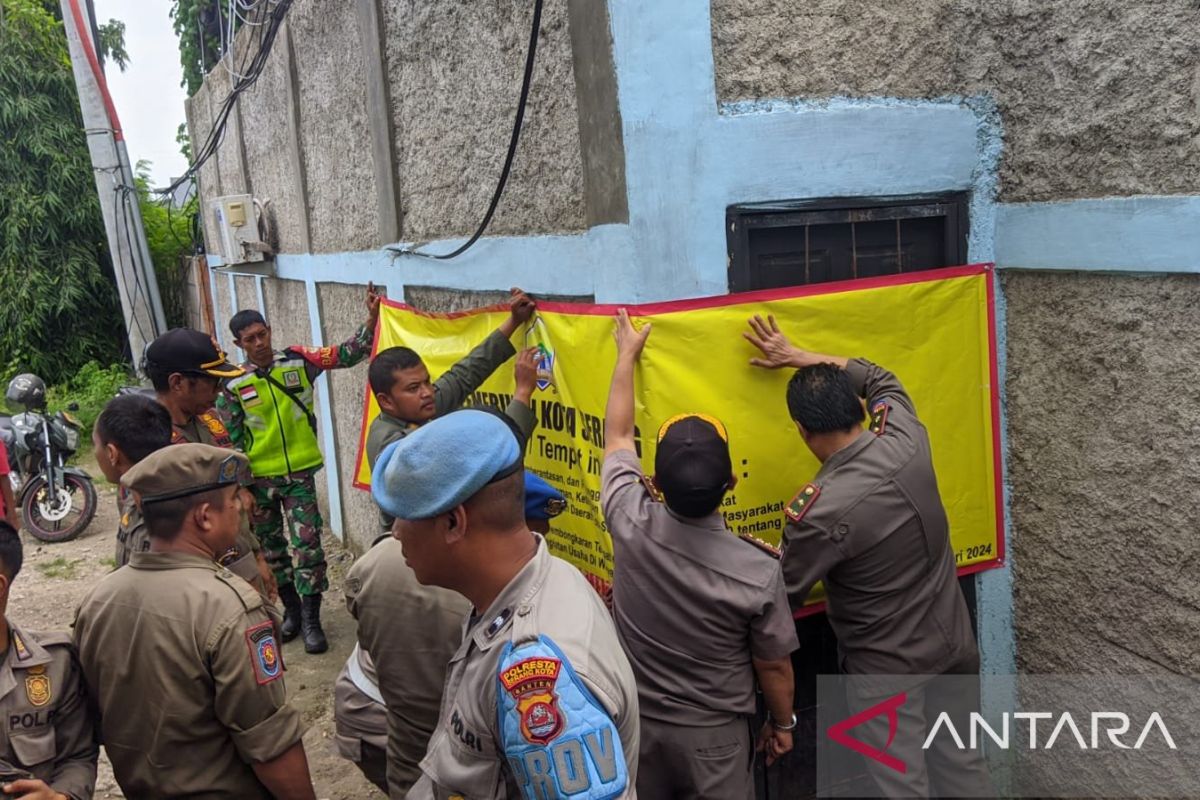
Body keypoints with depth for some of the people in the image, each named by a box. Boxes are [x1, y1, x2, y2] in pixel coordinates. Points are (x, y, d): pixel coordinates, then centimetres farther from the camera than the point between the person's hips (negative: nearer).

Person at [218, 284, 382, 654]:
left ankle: (311, 620, 6)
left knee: (307, 544, -4)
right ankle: (292, 609, 32)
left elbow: (347, 355, -7)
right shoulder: (234, 384, -6)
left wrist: (371, 317, -20)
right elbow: (231, 440, -2)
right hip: (259, 479, 1)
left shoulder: (298, 360, -4)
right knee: (271, 548, 14)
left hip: (299, 473, -1)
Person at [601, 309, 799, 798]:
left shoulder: (630, 524, -23)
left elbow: (616, 434, -5)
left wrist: (627, 355, 8)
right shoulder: (759, 574, -27)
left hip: (636, 721, 3)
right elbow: (774, 668, -10)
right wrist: (782, 724, 10)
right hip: (714, 734, -2)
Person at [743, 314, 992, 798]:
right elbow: (880, 380, 9)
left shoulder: (818, 511, -29)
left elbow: (783, 597, -14)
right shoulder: (906, 440, -14)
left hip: (888, 667, -6)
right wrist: (799, 357, 10)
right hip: (954, 643, 6)